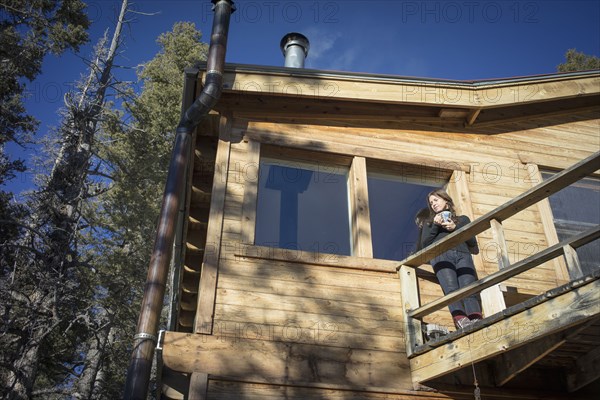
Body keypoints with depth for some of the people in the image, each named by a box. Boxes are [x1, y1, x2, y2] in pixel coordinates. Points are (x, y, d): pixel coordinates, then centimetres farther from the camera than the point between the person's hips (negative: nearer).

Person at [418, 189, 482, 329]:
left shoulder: (463, 219, 34)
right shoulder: (429, 222, 36)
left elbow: (472, 242, 18)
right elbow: (424, 244, 19)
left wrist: (455, 228, 6)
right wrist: (435, 226, 8)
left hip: (463, 254, 1)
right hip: (441, 255, -1)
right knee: (451, 289, -31)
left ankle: (476, 321, -50)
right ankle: (460, 319, -54)